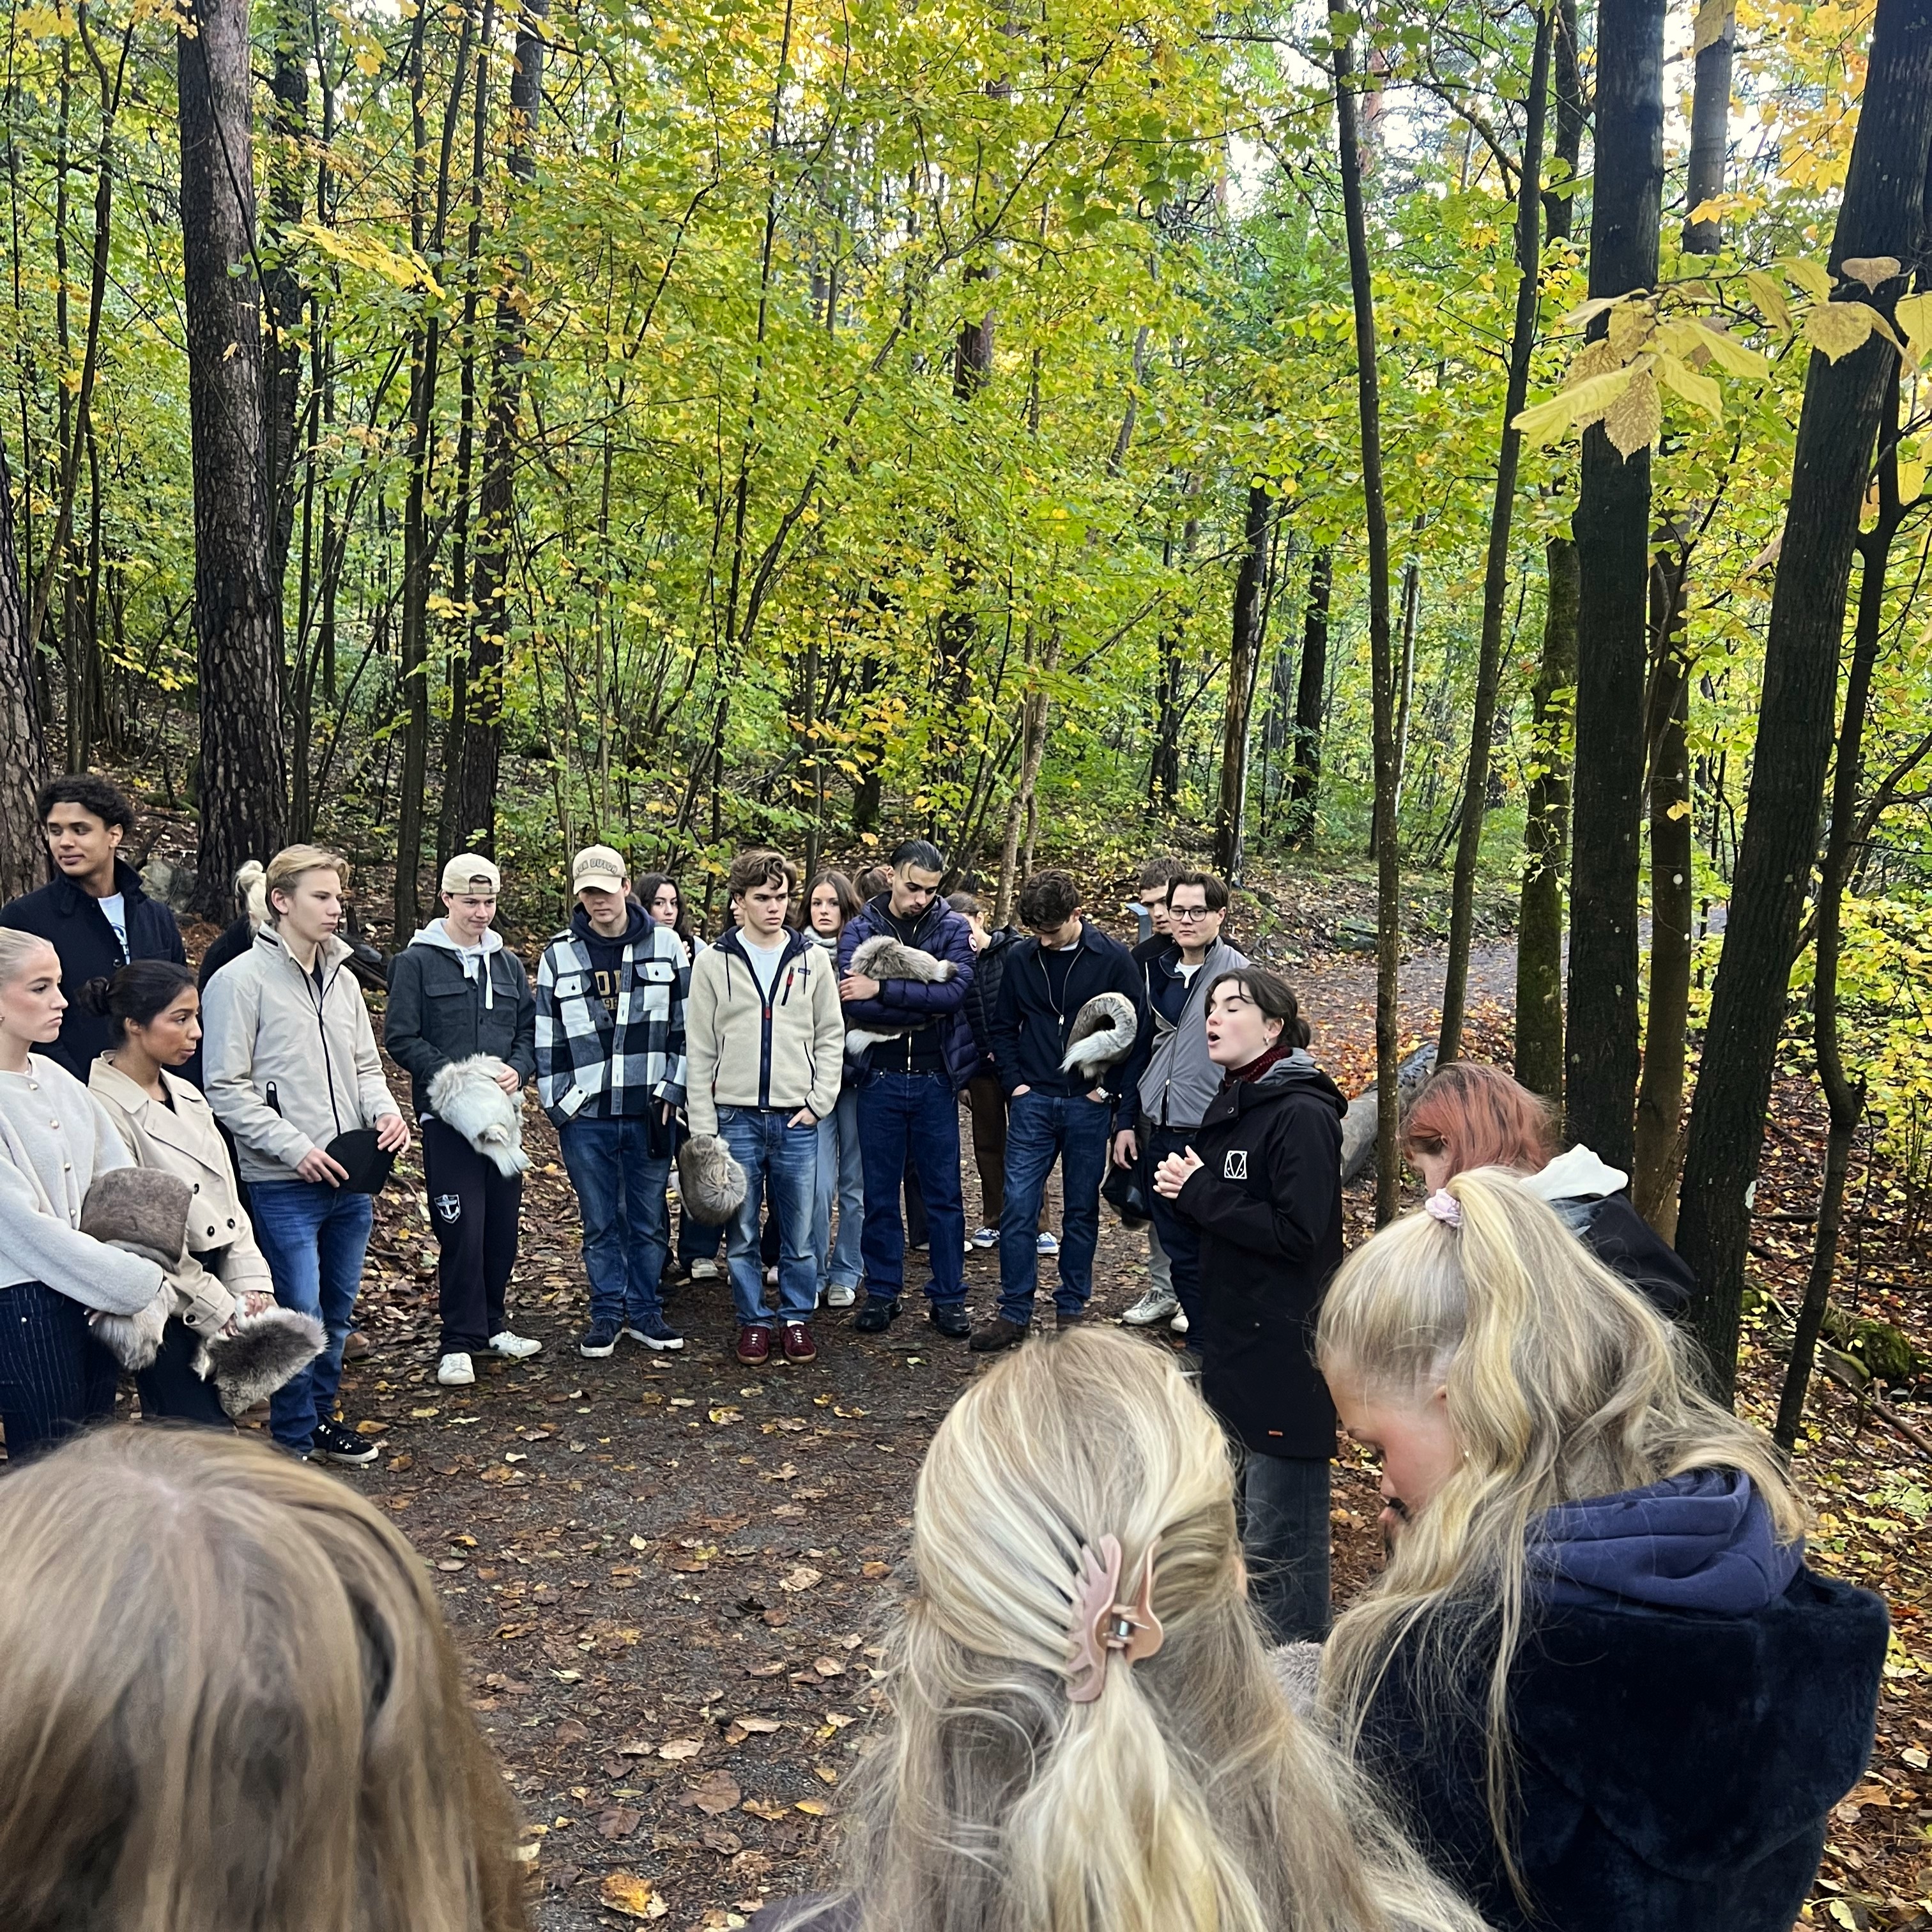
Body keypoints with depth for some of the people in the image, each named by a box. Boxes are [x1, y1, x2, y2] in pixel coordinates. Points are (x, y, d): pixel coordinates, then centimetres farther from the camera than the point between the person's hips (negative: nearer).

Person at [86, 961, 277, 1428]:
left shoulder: (187, 1095, 9)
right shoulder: (105, 1109, -15)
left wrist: (250, 1284, -1)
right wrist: (221, 1309, -13)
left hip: (217, 1284, 7)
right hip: (170, 1312, -7)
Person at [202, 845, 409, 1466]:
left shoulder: (343, 979, 11)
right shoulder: (241, 980, -9)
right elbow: (227, 1088, -12)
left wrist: (385, 1111, -3)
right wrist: (296, 1149, -17)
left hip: (349, 1180, 6)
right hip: (283, 1186, -6)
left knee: (337, 1313, 16)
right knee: (298, 1315, -2)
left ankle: (322, 1417, 31)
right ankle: (294, 1441, 13)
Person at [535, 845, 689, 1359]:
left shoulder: (666, 945, 1)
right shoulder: (558, 955, 4)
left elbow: (686, 1024, 3)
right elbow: (547, 1037, 6)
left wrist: (671, 1091, -2)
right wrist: (556, 1102, 1)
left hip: (649, 1111, 0)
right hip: (585, 1114, 0)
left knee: (647, 1220, 9)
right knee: (600, 1222, 8)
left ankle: (644, 1311, 22)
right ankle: (607, 1313, 20)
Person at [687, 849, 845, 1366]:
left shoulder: (813, 960, 4)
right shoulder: (714, 962, 1)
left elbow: (831, 1036, 8)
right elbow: (700, 1049, 2)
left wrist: (820, 1101, -3)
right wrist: (702, 1124, -3)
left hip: (797, 1118, 1)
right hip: (736, 1117, 0)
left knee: (799, 1230, 6)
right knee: (742, 1232, 7)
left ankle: (797, 1319, 21)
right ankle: (753, 1321, 20)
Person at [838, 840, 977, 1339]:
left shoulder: (954, 928, 0)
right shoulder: (860, 929, -1)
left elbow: (955, 993, -18)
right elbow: (854, 1004, -16)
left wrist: (882, 989, -20)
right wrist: (925, 1003, -17)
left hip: (936, 1079, 0)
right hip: (880, 1078, 0)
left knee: (944, 1194, 7)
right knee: (880, 1194, 10)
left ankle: (948, 1297, 18)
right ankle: (882, 1293, 23)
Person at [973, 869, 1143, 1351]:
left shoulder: (1113, 959, -6)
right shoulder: (1021, 959, 2)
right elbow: (1004, 1026, 10)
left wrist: (1109, 1087, -7)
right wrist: (1015, 1082, 0)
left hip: (1088, 1107, -2)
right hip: (1033, 1103, 2)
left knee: (1081, 1210, 9)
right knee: (1017, 1207, -1)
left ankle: (1071, 1309, 21)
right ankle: (1014, 1312, 9)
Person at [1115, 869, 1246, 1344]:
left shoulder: (1238, 974, -8)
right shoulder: (1158, 969, 11)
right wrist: (1127, 1121, 14)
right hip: (1157, 1131, 6)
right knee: (1178, 1247, 13)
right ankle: (1200, 1345, 25)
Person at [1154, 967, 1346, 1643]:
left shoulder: (1303, 1114, -17)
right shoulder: (1230, 1104, 11)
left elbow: (1297, 1233, -24)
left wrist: (1198, 1192, -18)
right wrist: (1178, 1185, 3)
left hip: (1286, 1348, -9)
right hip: (1230, 1335, 9)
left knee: (1280, 1523, 1)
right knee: (1242, 1503, 21)